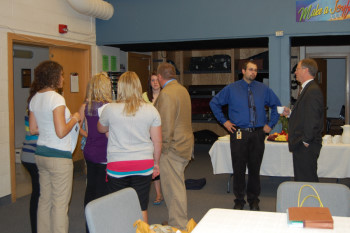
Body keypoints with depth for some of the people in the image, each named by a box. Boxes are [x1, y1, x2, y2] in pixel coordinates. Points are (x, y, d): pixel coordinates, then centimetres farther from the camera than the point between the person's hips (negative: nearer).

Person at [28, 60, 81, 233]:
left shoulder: (34, 98, 7)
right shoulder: (56, 98, -17)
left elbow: (33, 129, 12)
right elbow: (61, 132, -22)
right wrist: (74, 119, -7)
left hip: (41, 153, 9)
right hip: (59, 156, -8)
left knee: (45, 199, 17)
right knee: (60, 203, 1)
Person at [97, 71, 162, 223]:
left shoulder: (110, 109, -5)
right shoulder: (151, 110, -1)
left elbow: (100, 129, 14)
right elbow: (157, 141, 3)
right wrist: (156, 163, 16)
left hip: (117, 167, -1)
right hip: (144, 164, 2)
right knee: (141, 209, 8)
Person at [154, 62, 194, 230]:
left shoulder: (166, 94, -18)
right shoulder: (182, 89, 13)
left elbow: (166, 127, -22)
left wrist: (162, 149, -13)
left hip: (172, 148, -10)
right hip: (184, 145, 10)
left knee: (173, 189, -1)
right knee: (177, 186, 20)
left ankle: (178, 226, 8)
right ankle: (180, 222, 32)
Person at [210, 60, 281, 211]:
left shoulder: (263, 89, 8)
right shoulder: (231, 89, 3)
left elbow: (276, 105, 18)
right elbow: (214, 103, 10)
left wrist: (270, 124, 8)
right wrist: (224, 121, 3)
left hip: (258, 134, 2)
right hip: (238, 134, -1)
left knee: (255, 168, 8)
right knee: (239, 169, 2)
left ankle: (253, 200, 23)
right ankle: (239, 200, 16)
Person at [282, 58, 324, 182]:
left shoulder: (313, 91, -17)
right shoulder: (307, 89, 16)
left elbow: (313, 119, -22)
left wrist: (306, 141, -19)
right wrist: (290, 113, 9)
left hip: (306, 146, -10)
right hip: (301, 145, 10)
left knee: (307, 180, -3)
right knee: (301, 179, 16)